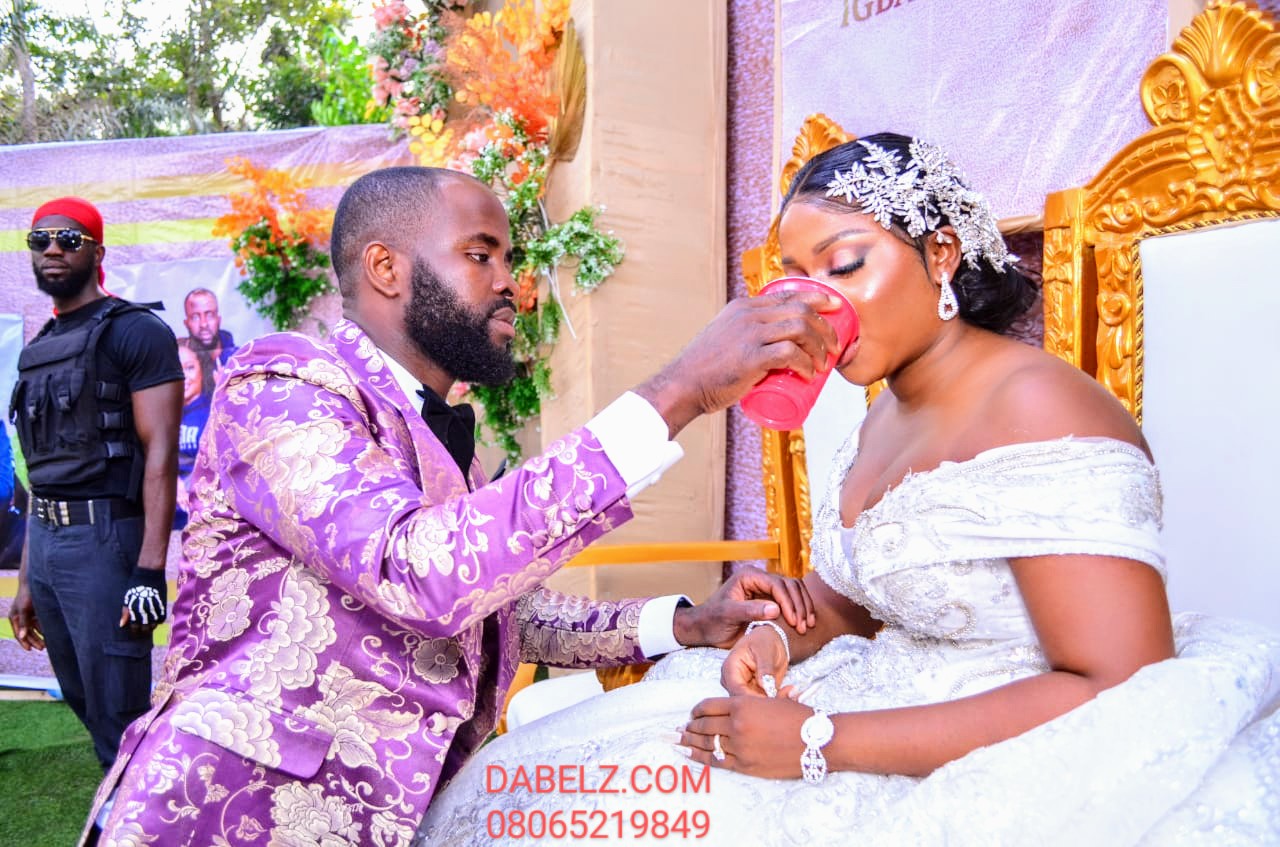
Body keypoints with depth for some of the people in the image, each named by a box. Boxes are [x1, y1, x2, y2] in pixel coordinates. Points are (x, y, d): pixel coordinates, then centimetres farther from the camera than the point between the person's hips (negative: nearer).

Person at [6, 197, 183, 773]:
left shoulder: (135, 333, -7)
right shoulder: (37, 350, 16)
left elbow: (161, 454, -15)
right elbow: (43, 470, 19)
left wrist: (150, 572, -22)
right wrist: (27, 581, 18)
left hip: (106, 538, -8)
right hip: (45, 545, 8)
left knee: (118, 721, -2)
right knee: (84, 704, 18)